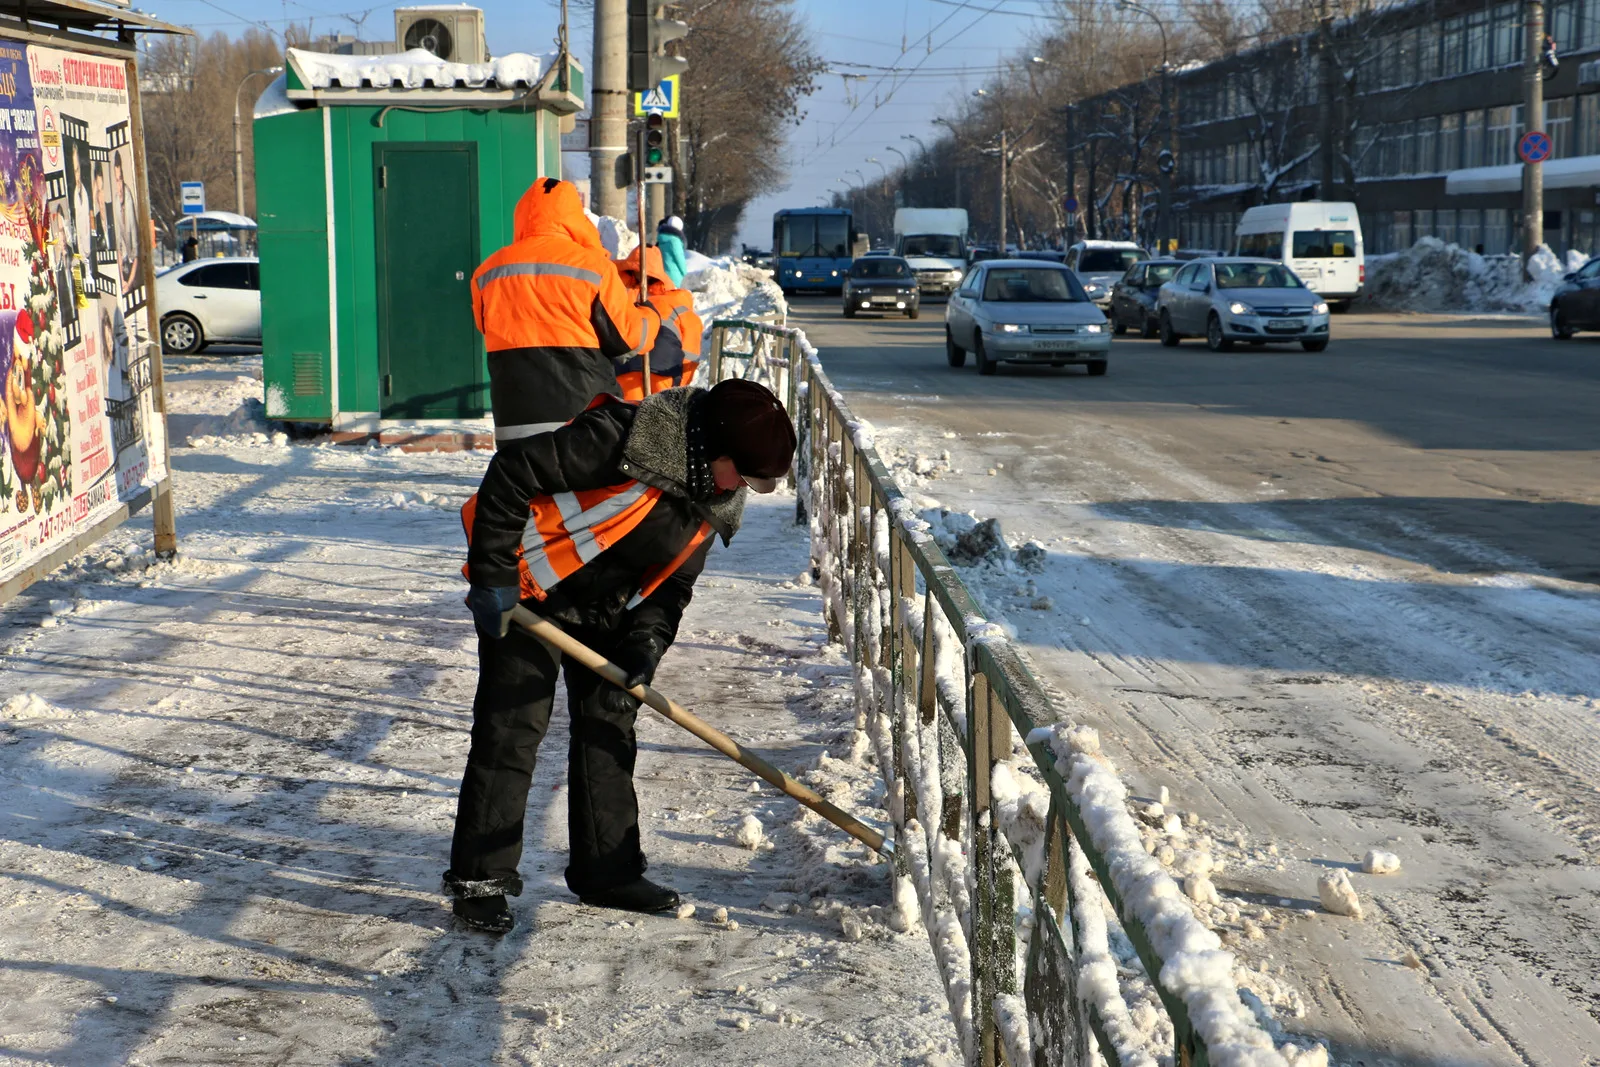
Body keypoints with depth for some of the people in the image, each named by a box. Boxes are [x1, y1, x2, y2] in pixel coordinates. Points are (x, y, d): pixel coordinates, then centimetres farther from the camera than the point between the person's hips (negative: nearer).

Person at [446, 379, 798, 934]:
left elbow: (673, 581, 4)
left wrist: (646, 644, -13)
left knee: (609, 724, 9)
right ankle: (479, 879, 1)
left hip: (604, 607, 8)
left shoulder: (715, 499, -4)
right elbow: (513, 472, -28)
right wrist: (493, 576, -25)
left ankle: (608, 871, 20)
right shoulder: (621, 439, -30)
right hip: (526, 587, -8)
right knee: (511, 727, -8)